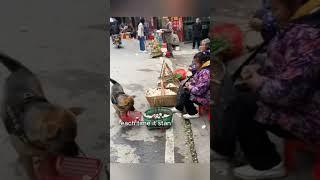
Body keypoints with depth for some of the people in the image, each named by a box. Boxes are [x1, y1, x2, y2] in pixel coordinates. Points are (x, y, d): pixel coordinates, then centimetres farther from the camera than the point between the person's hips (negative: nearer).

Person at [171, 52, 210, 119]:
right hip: (199, 90, 11)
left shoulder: (205, 73, -32)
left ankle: (193, 113, 7)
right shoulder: (202, 69, 2)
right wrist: (190, 83, 2)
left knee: (185, 95, -9)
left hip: (204, 98, -11)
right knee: (184, 91, 14)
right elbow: (196, 80, 20)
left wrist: (190, 88, -16)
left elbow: (199, 90, -31)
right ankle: (179, 107, 27)